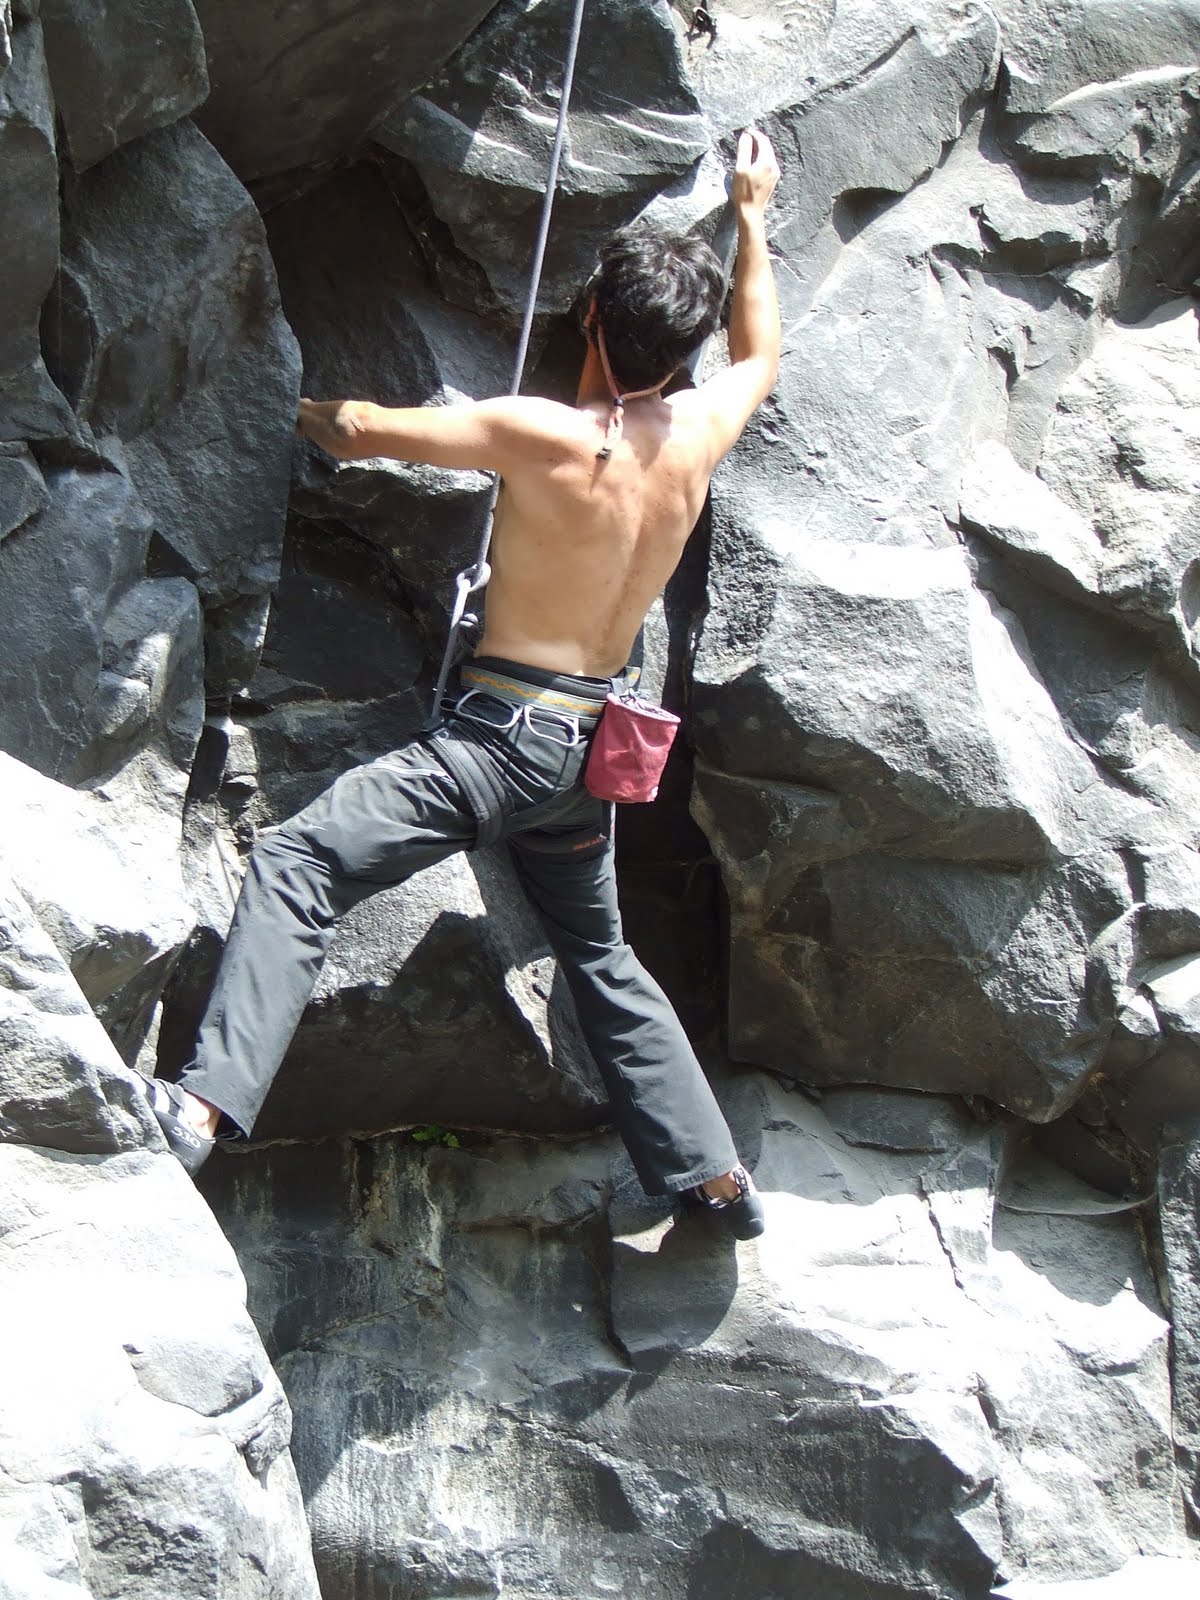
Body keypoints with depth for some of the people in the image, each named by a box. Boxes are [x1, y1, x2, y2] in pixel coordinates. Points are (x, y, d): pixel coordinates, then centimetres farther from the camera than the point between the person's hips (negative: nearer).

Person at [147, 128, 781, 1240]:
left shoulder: (544, 435, -15)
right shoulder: (699, 431, 2)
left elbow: (354, 434, -9)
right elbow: (760, 357, 26)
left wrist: (317, 410, 14)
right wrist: (751, 217, 37)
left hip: (503, 730, -7)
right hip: (590, 744, 7)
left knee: (296, 866, -13)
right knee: (601, 957, 25)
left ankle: (208, 1100, -30)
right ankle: (713, 1174, 30)